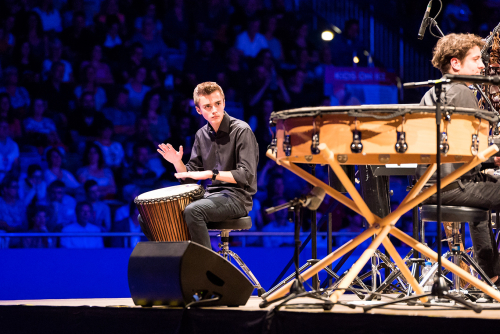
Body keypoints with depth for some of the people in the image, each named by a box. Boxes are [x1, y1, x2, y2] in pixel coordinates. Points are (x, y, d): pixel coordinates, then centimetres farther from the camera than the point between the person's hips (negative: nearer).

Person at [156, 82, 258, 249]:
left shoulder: (241, 131, -10)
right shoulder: (202, 135, 11)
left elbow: (246, 175, -19)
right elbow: (189, 177, 13)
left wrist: (210, 174, -25)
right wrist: (178, 163, -9)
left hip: (236, 197, -7)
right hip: (211, 194, 7)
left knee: (192, 211, -37)